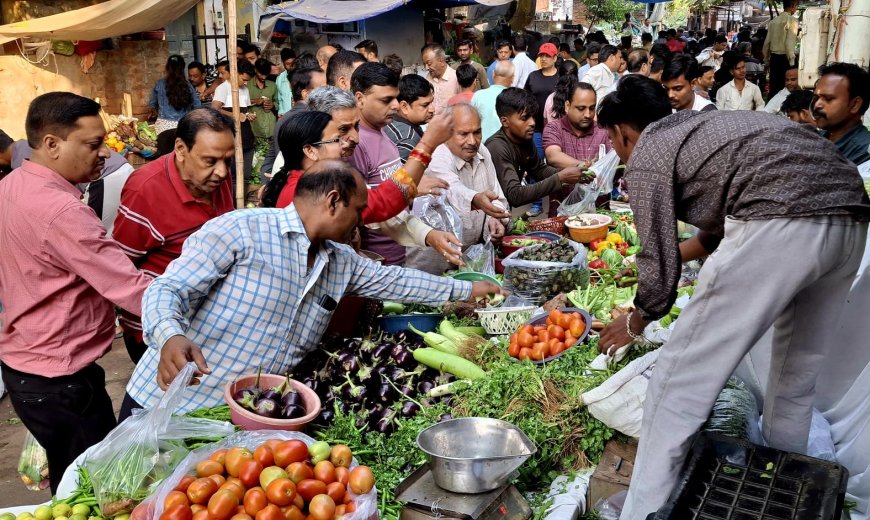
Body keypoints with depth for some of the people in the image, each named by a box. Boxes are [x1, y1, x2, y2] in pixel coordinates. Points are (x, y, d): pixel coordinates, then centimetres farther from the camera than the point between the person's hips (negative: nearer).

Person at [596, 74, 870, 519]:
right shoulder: (702, 126, 31)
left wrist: (635, 322, 24)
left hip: (780, 225, -9)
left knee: (680, 379, 1)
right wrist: (672, 255, 53)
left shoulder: (645, 157, 8)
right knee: (798, 376, 25)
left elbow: (661, 271, 5)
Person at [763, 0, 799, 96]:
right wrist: (792, 64, -15)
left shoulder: (773, 21, 12)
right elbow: (790, 43, -16)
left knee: (774, 87, 9)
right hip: (784, 58, -6)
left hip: (774, 58, 6)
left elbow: (766, 44, 12)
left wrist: (766, 62, 20)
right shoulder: (792, 20, -7)